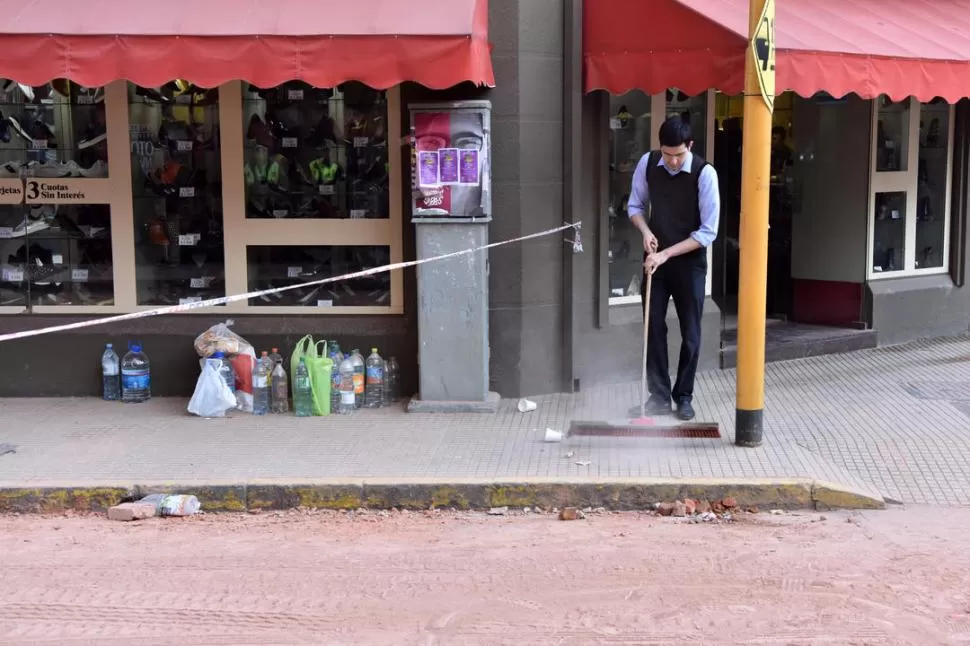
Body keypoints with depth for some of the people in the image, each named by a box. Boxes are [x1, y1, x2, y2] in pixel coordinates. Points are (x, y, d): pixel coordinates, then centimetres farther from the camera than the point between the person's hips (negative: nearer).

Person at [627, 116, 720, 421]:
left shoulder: (705, 173, -19)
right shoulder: (647, 163, -7)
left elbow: (708, 232, -18)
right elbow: (635, 205, 7)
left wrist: (667, 253, -23)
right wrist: (646, 231, -13)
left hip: (689, 261, -3)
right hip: (654, 259, 3)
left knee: (690, 333, 5)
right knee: (653, 327, 4)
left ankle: (684, 396, 19)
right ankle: (659, 396, 14)